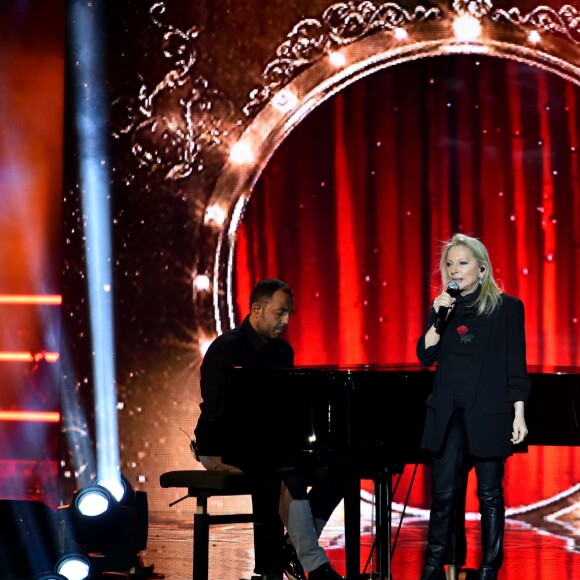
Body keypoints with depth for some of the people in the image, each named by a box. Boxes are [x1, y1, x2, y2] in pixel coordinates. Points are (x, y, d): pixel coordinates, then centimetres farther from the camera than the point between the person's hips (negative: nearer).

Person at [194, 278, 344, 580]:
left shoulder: (282, 351, 13)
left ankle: (293, 546, -6)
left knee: (334, 470, -15)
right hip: (223, 449, -7)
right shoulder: (227, 349, -11)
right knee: (291, 469, -34)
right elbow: (218, 411, -20)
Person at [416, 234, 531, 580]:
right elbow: (427, 356, 1)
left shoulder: (506, 307, -1)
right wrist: (439, 317, -11)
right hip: (448, 414, 3)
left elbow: (516, 367, -2)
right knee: (444, 493, 2)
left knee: (490, 494, 4)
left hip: (489, 415, -3)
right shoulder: (446, 307, 11)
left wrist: (519, 415, -7)